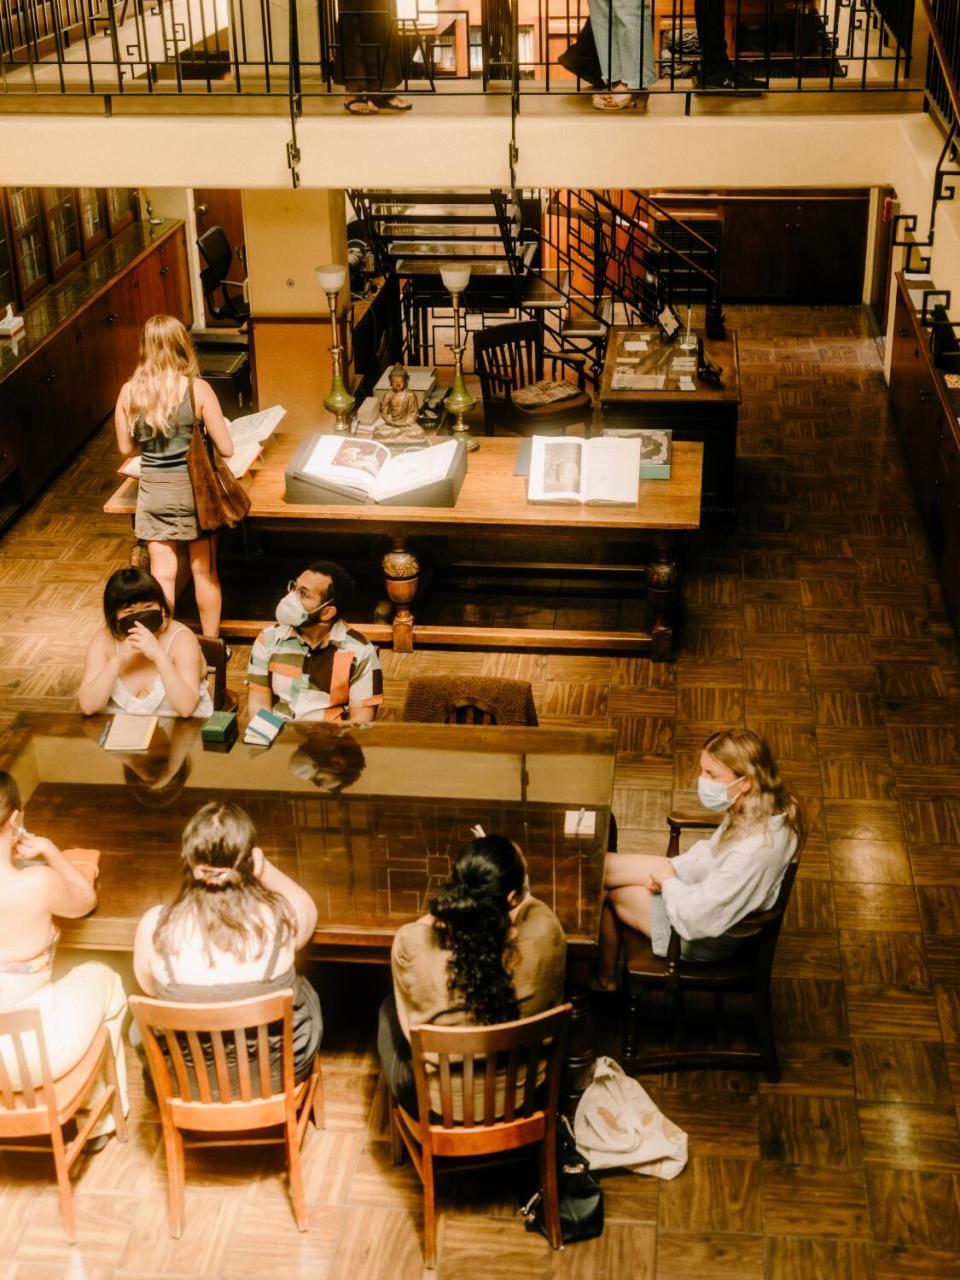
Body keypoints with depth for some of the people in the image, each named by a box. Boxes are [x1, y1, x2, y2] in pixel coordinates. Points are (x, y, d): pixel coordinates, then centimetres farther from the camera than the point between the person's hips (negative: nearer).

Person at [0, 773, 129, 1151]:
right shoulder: (38, 883, -23)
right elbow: (86, 900, 0)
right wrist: (49, 850, 6)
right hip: (37, 1052, -4)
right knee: (101, 978, 27)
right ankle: (102, 1118, 41)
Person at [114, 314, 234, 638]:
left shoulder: (129, 392, -6)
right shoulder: (197, 389, -14)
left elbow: (125, 447, 5)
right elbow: (226, 449, -11)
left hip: (153, 491, 2)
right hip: (193, 489, -2)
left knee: (162, 572, 9)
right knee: (204, 571, 13)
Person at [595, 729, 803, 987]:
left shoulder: (754, 849, -41)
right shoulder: (772, 807, -14)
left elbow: (694, 920, -35)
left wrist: (669, 879, -17)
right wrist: (674, 868, -6)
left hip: (709, 939, -8)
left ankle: (605, 981, 34)